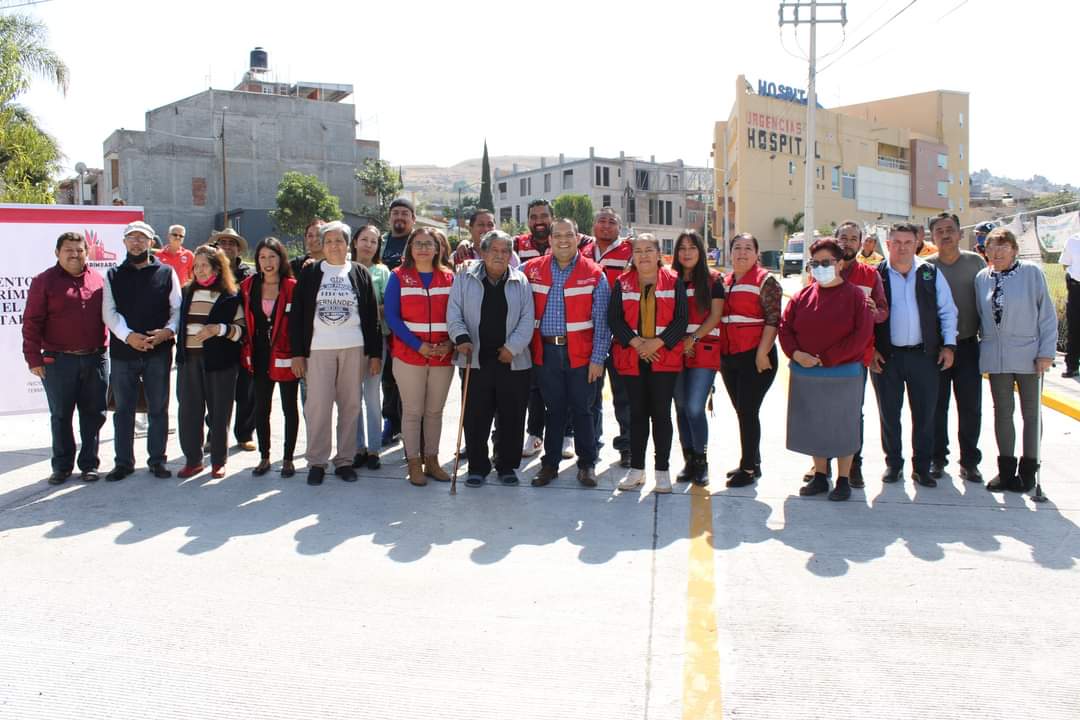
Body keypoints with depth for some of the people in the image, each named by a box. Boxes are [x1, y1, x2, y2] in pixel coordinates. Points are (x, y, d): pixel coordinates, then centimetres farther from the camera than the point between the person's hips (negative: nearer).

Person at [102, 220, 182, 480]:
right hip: (122, 352, 1)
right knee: (123, 409, 8)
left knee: (158, 408, 6)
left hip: (158, 352, -1)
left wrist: (168, 331, -16)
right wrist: (128, 336, -17)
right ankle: (124, 461, 18)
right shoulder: (113, 276, 8)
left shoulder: (166, 273, 6)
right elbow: (109, 312, -1)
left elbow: (177, 308, 3)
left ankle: (157, 460, 18)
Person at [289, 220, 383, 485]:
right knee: (318, 406, -4)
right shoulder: (309, 274, 6)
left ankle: (345, 460, 15)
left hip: (354, 349, 1)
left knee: (350, 405, 4)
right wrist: (297, 352, -2)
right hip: (318, 349, -1)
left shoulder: (360, 274, 9)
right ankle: (316, 461, 8)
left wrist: (375, 353, 2)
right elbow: (296, 314, 4)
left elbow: (372, 315, 7)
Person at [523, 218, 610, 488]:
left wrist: (598, 358, -7)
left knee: (581, 409, 5)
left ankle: (587, 464, 19)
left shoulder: (594, 274, -1)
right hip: (546, 351, 2)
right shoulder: (532, 269, 5)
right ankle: (550, 463, 21)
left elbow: (601, 321, -3)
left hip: (580, 352, -1)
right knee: (553, 408, 10)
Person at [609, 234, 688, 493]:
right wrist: (636, 342, -14)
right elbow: (614, 318, -1)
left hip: (665, 357, -2)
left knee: (661, 413, 1)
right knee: (637, 413, 8)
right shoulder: (622, 283, 7)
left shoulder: (674, 282, 2)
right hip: (631, 357, 2)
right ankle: (636, 469, 17)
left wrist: (657, 343, -15)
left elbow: (681, 320, -4)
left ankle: (662, 471, 11)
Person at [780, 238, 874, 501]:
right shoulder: (803, 295, 6)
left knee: (843, 427, 5)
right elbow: (785, 326, 5)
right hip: (805, 375, 4)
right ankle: (819, 476, 25)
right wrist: (795, 353, -13)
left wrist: (827, 359, -17)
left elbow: (862, 333, -14)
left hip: (843, 375, -4)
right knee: (813, 426, 12)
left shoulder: (854, 295, -6)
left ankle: (843, 480, 18)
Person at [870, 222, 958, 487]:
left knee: (925, 413, 5)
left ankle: (922, 467, 17)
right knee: (889, 413, 7)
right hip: (886, 356, -1)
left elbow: (947, 311, 9)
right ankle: (893, 463, 21)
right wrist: (869, 349, -5)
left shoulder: (931, 274, 5)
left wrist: (948, 345, 1)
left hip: (924, 355, 1)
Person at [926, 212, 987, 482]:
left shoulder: (976, 262, 3)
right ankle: (937, 458, 18)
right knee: (936, 406, 5)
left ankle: (969, 461, 15)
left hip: (967, 345, 1)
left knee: (970, 406, 3)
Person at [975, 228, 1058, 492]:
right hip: (995, 357, 3)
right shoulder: (981, 278, 3)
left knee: (1031, 413, 8)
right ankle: (1006, 469, 21)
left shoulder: (1032, 272, -6)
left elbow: (1047, 314, -5)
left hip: (1028, 355, -3)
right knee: (1002, 412, 10)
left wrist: (1046, 352, -9)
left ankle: (1028, 470, 19)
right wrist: (985, 345, 7)